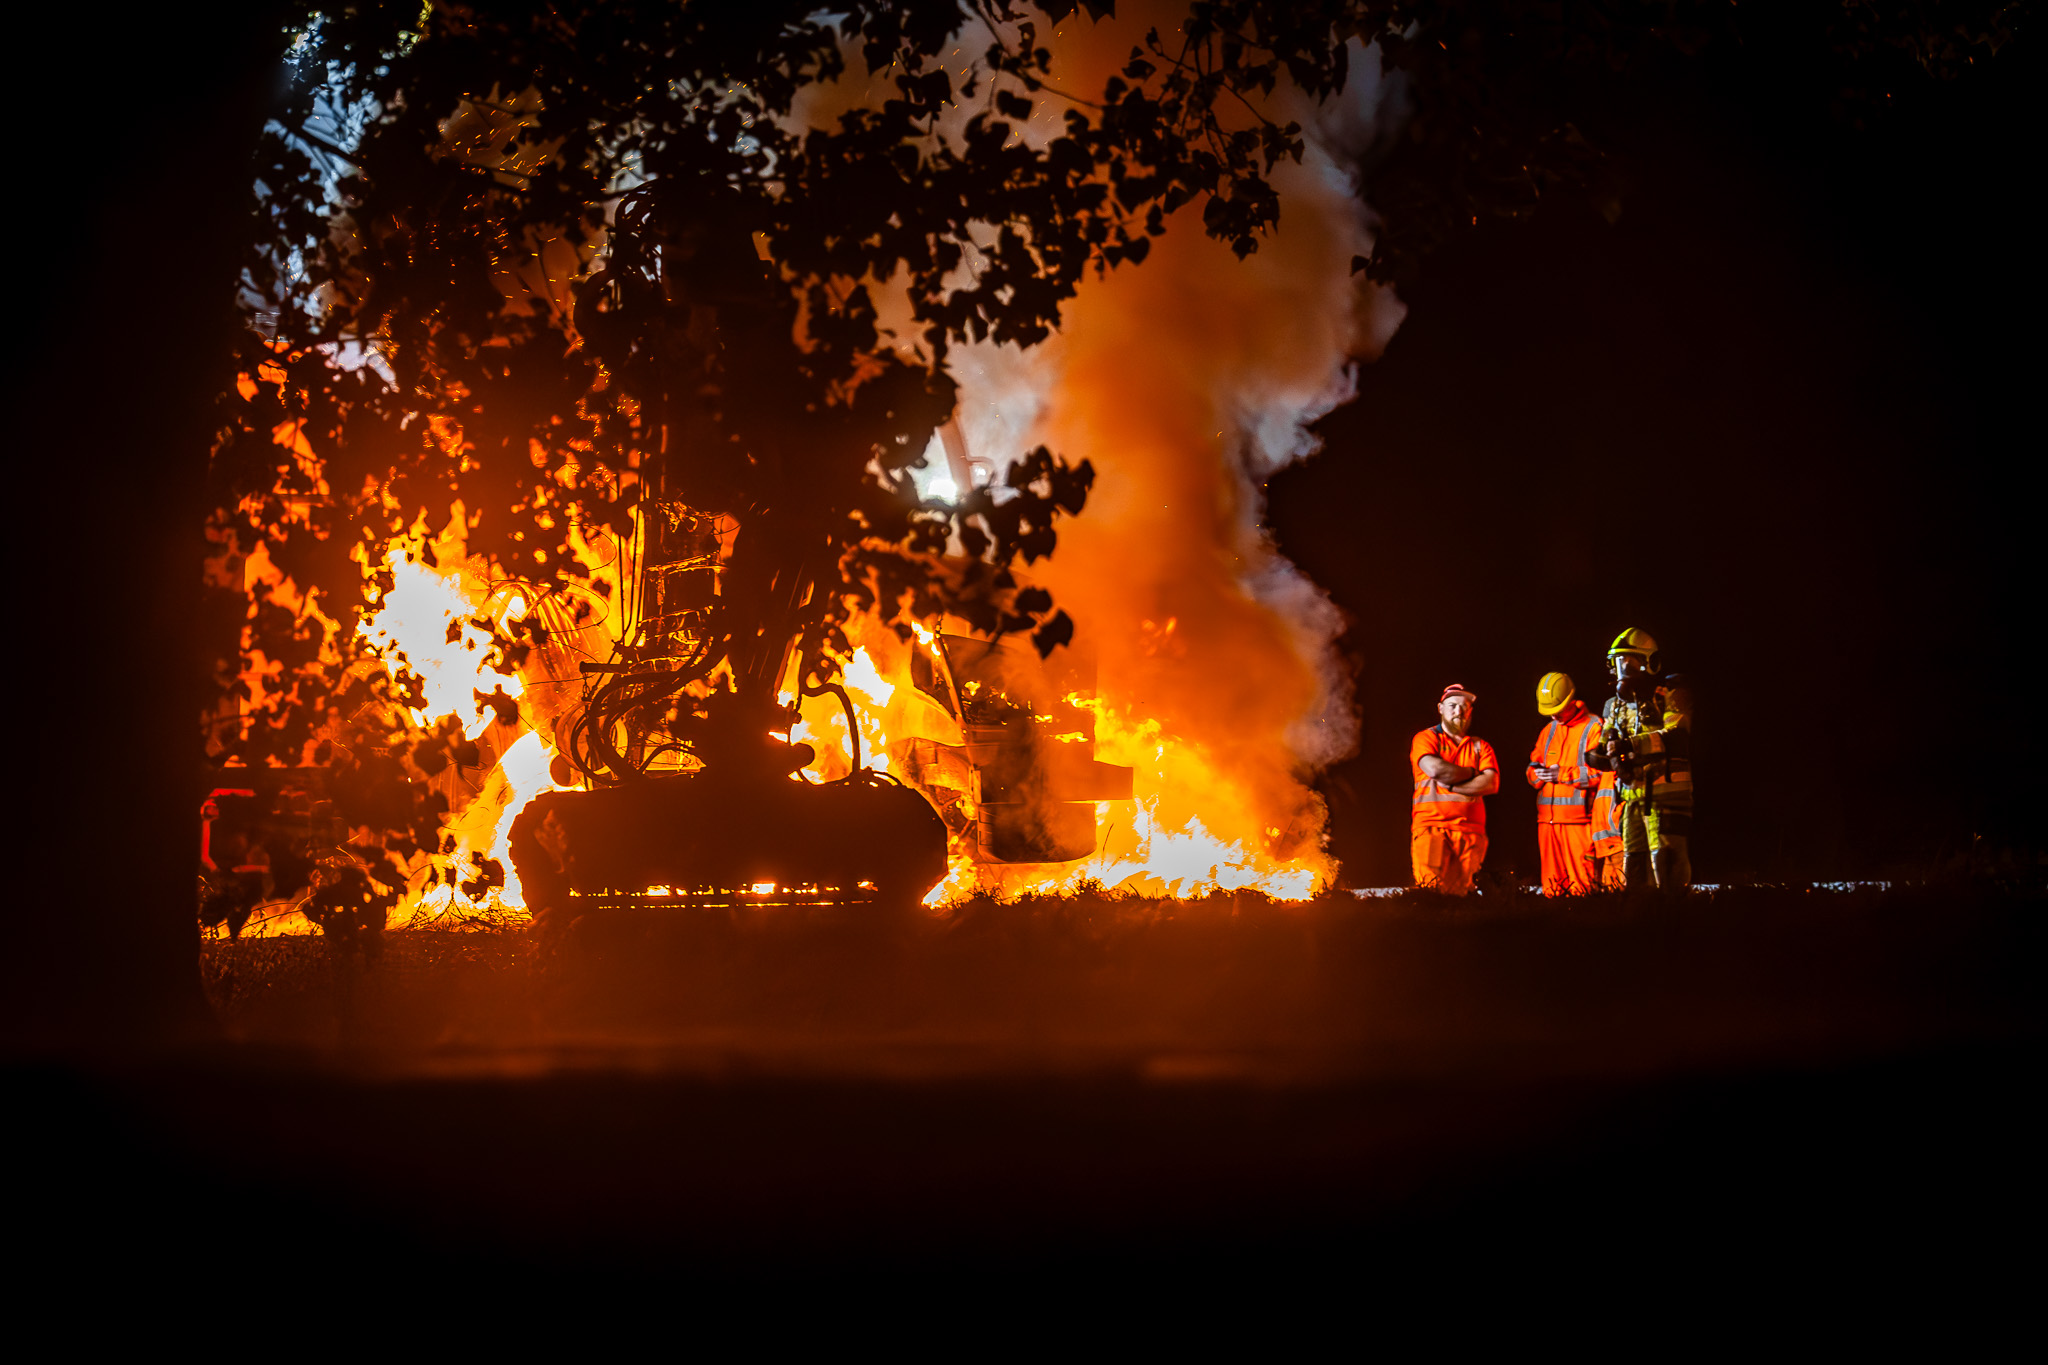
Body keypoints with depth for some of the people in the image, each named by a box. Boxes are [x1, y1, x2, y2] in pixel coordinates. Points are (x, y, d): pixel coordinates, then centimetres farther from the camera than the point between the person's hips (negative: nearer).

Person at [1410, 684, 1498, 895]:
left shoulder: (1481, 746, 19)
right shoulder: (1426, 739, 10)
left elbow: (1491, 784, 2)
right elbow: (1434, 769, -12)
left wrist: (1449, 785, -7)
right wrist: (1471, 772, 3)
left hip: (1470, 830, 3)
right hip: (1431, 825, -3)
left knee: (1457, 892, -12)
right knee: (1433, 888, -22)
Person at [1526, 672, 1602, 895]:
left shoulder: (1594, 727, -1)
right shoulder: (1548, 730, 22)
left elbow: (1601, 771, -11)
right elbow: (1532, 768, 23)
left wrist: (1562, 774, -15)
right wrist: (1538, 773, -1)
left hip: (1579, 817, -6)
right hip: (1547, 817, 6)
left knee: (1581, 884, -10)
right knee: (1551, 885, 5)